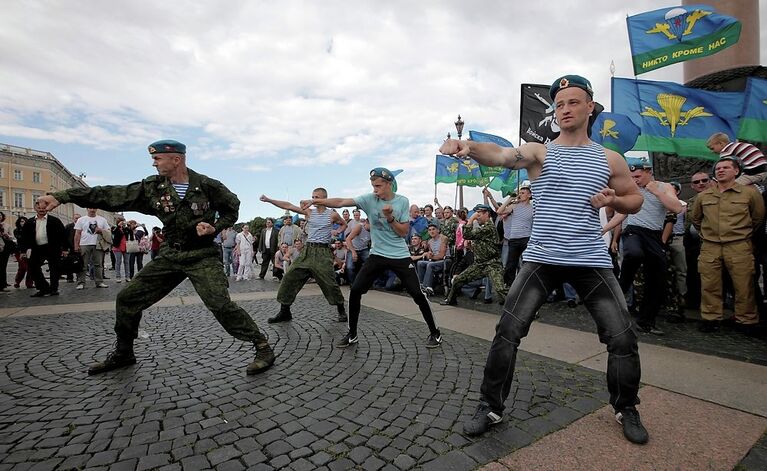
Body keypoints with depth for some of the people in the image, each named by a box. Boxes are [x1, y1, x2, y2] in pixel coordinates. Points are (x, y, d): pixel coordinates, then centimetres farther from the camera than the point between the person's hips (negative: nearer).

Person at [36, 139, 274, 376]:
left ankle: (263, 349, -9)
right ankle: (123, 354, 31)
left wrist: (214, 227, -13)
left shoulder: (208, 186, -10)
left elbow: (232, 209, 3)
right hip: (170, 256, 6)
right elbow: (110, 195, 0)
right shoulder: (152, 187, 0)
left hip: (202, 256, -5)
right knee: (127, 299, 8)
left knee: (221, 304, -21)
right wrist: (61, 196, -5)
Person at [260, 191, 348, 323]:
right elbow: (288, 206, -1)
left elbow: (344, 224, 19)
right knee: (289, 278, -1)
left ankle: (341, 311, 15)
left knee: (330, 283, -6)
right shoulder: (309, 212, 6)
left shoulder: (332, 215, 1)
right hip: (307, 250, 3)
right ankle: (284, 312, 12)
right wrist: (269, 200, -8)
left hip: (323, 252, -3)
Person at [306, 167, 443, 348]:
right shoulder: (369, 199, -6)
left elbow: (404, 232, -7)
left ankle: (434, 333, 19)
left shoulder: (402, 202, -6)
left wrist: (390, 217, -21)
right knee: (355, 290, -4)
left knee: (417, 294, -2)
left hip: (400, 256, -1)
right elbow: (340, 202, -14)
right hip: (377, 255, 2)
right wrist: (315, 200, -24)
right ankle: (352, 334, 14)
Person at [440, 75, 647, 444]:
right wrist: (469, 147, -43)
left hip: (592, 261, 3)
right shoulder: (539, 151, 1)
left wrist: (614, 200, -5)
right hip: (541, 258, -2)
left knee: (622, 338, 5)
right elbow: (500, 156, -21)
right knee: (507, 333, -6)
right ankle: (490, 407, 12)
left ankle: (626, 409, 33)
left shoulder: (610, 159, 9)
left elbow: (636, 200, 20)